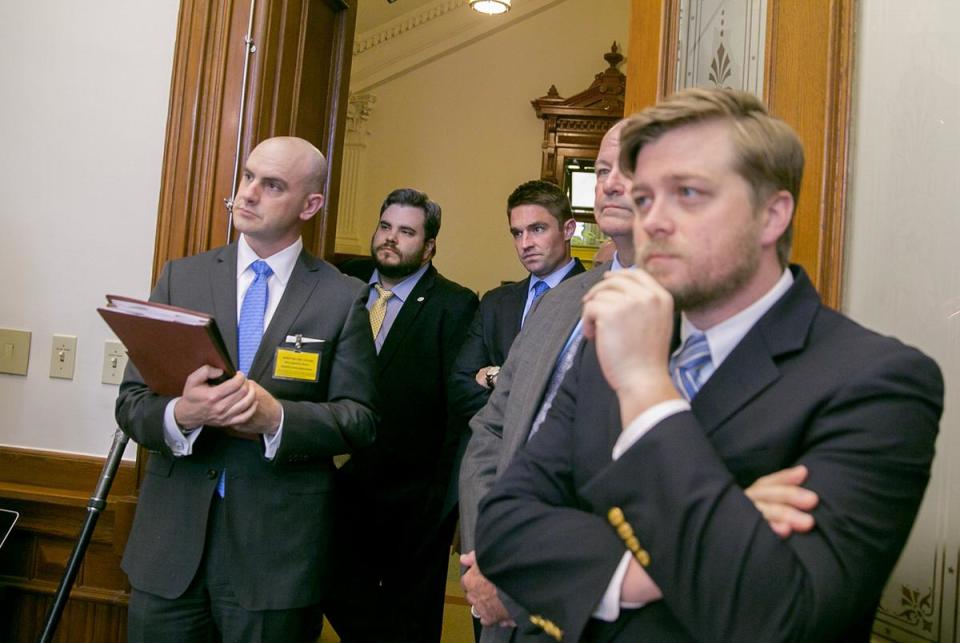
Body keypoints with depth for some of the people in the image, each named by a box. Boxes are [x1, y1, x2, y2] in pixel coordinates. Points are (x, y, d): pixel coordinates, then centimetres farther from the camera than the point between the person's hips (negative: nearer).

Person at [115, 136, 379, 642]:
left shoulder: (343, 298, -3)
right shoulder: (181, 278, 4)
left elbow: (359, 420, -4)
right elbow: (131, 401, 2)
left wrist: (277, 416, -22)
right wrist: (179, 415, -21)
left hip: (277, 544, -2)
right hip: (173, 536, 2)